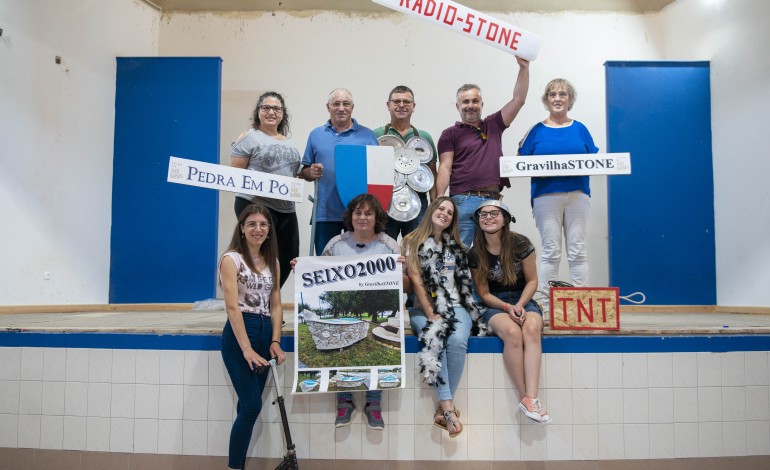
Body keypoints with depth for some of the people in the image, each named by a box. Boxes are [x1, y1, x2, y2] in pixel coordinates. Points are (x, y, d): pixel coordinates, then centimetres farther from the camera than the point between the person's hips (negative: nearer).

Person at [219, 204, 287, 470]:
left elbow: (275, 305, 10)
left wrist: (275, 341, -3)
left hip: (265, 333, 6)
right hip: (238, 333, -6)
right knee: (253, 405, -9)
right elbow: (232, 306, -15)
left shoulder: (272, 262, 12)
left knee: (248, 406, 10)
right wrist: (246, 348, -21)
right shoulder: (231, 259, -6)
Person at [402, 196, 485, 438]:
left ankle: (443, 406, -22)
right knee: (433, 341, -33)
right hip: (423, 308, -2)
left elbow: (463, 282, 14)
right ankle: (448, 406, -33)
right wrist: (431, 314, -12)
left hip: (456, 307, 2)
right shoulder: (411, 242, 5)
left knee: (457, 341, -29)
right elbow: (416, 281, -4)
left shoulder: (454, 246, 17)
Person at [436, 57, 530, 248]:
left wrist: (524, 68, 7)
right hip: (463, 201, -4)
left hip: (493, 201, 4)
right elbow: (445, 168, -1)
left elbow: (518, 99, 15)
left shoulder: (493, 125, 18)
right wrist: (439, 201, -12)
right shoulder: (450, 134, 8)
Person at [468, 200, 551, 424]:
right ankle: (525, 396, -26)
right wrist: (508, 307, -15)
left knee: (532, 329, -34)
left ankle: (531, 397, -39)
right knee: (512, 332, -34)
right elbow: (484, 294, 2)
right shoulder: (475, 253, -1)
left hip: (524, 301, 1)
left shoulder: (520, 243, -4)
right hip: (495, 306, 0)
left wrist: (519, 305, -14)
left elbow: (532, 281, 2)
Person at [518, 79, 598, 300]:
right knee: (550, 251, 0)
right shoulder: (537, 131, 7)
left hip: (577, 194, 2)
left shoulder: (580, 129, 12)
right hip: (546, 195, -1)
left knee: (578, 250, 2)